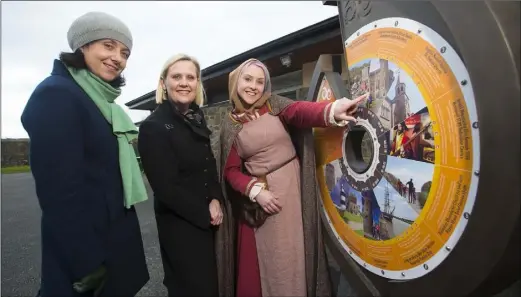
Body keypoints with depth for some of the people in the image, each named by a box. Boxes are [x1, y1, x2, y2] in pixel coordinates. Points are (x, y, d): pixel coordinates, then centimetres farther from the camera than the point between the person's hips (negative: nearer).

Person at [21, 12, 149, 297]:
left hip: (115, 236, 9)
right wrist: (86, 262, -21)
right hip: (82, 247, -8)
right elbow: (60, 187, -23)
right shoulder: (56, 94, -18)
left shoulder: (100, 99, 10)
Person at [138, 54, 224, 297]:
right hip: (179, 223, -7)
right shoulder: (153, 126, -17)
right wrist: (205, 215, -13)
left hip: (208, 218, 7)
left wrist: (215, 200, -6)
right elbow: (165, 187, -19)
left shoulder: (197, 118, 5)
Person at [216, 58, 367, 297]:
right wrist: (255, 191, -15)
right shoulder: (230, 124, 2)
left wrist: (332, 110, -41)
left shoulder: (274, 105, 0)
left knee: (289, 255, 5)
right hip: (256, 193, 1)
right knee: (258, 261, 9)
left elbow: (300, 111, -21)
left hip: (290, 188, -1)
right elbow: (231, 170, 1)